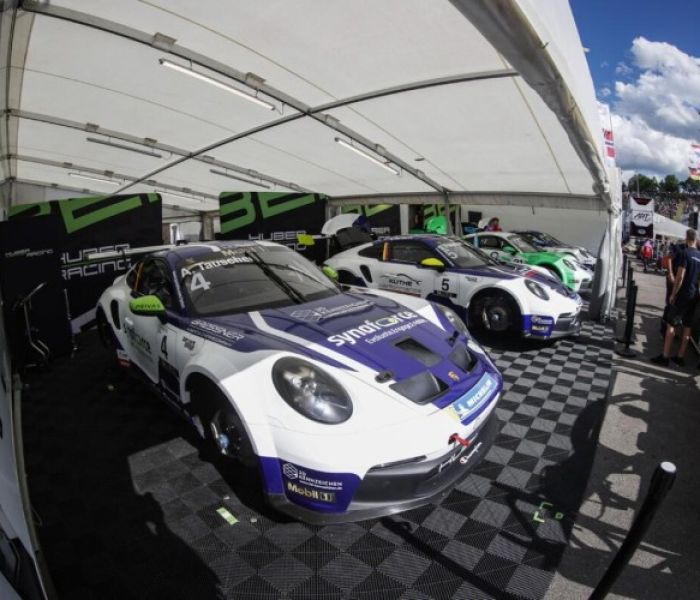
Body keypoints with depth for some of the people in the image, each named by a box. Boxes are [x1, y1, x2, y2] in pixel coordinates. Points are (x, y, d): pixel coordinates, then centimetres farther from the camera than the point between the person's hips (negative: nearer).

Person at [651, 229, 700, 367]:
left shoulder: (684, 253, -13)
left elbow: (680, 277, -16)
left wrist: (673, 294, -11)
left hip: (682, 294, -7)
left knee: (671, 324, -3)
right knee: (687, 326, 11)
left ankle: (664, 357, -3)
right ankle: (680, 357, 18)